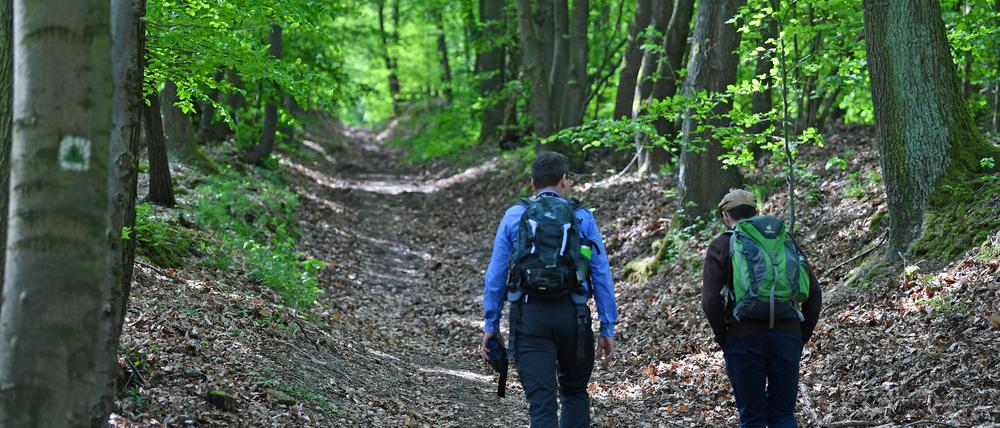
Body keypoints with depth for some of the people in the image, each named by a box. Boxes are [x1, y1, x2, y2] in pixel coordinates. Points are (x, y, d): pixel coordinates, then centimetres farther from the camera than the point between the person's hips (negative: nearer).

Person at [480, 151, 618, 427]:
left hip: (529, 315, 0)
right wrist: (608, 329, 8)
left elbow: (495, 275, 7)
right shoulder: (582, 217, 7)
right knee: (574, 392, 22)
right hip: (572, 314, 0)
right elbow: (602, 276, 5)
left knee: (541, 403, -1)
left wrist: (491, 326, 13)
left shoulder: (513, 217, 9)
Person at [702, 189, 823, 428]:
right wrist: (802, 337, 14)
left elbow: (710, 300, -8)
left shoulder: (722, 245, 4)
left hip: (744, 338, -3)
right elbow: (813, 293, 10)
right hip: (788, 336, 3)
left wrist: (723, 339, 4)